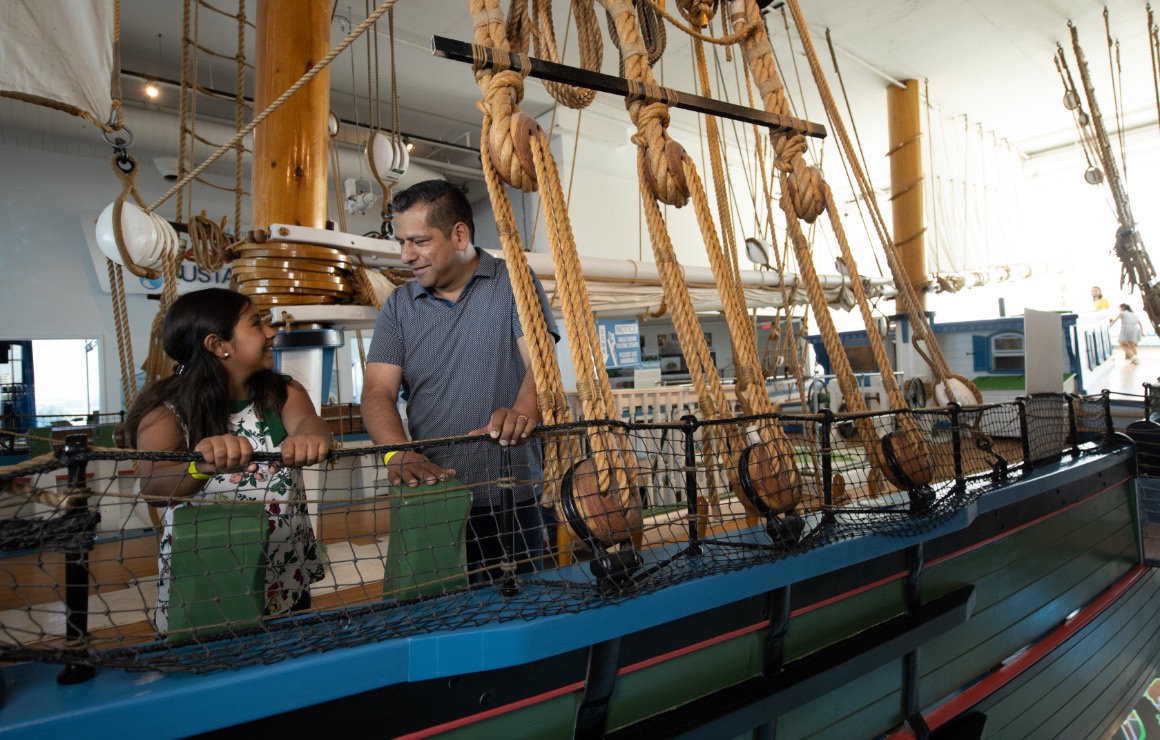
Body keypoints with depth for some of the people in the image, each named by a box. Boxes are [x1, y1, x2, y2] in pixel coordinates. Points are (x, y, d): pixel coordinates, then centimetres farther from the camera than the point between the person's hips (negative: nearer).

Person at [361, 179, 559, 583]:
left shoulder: (514, 283, 1)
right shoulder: (398, 306, 9)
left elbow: (540, 364, -10)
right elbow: (379, 391, -1)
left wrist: (522, 411, -33)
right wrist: (399, 455, -21)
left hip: (514, 495, -2)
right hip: (433, 499, 2)